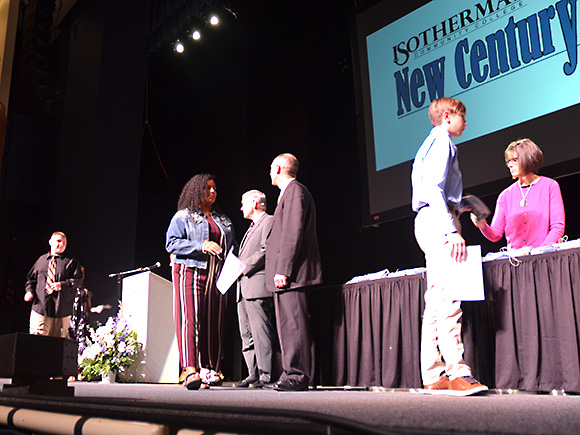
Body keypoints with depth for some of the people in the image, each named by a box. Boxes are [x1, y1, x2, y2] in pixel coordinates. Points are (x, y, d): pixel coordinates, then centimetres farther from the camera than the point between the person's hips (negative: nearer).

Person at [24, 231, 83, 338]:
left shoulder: (71, 262, 6)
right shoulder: (41, 260, 14)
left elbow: (78, 280, -3)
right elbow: (31, 278, 22)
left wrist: (62, 285, -16)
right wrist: (30, 291, 5)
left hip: (62, 311, -1)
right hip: (40, 308, 1)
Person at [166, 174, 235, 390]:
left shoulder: (223, 220, 22)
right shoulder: (183, 216, 7)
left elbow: (230, 247, 26)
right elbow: (171, 243, -5)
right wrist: (201, 246, -15)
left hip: (216, 276, 5)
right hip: (190, 272, -5)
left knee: (214, 322, -1)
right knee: (191, 318, -14)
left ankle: (209, 371, 1)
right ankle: (190, 370, -18)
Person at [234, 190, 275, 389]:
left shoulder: (268, 221, -1)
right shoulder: (252, 227, 29)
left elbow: (267, 251, -14)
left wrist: (244, 266, -14)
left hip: (258, 285, -10)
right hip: (244, 288, 10)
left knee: (261, 333, -11)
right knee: (247, 335, 8)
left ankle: (266, 376, -8)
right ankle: (254, 374, 12)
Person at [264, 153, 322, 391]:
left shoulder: (295, 191, -7)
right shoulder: (289, 192, 24)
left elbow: (293, 233, -17)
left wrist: (283, 270, -21)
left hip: (290, 273, -11)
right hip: (283, 273, 11)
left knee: (294, 324, -9)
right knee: (287, 326, 11)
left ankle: (298, 376, -6)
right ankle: (290, 375, 15)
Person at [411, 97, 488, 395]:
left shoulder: (432, 143, 28)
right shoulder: (442, 141, -2)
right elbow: (434, 189, -16)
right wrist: (451, 230, -23)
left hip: (430, 223, 11)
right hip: (438, 221, -11)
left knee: (435, 300, 5)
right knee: (448, 299, -15)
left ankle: (434, 376, 7)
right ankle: (457, 373, -16)